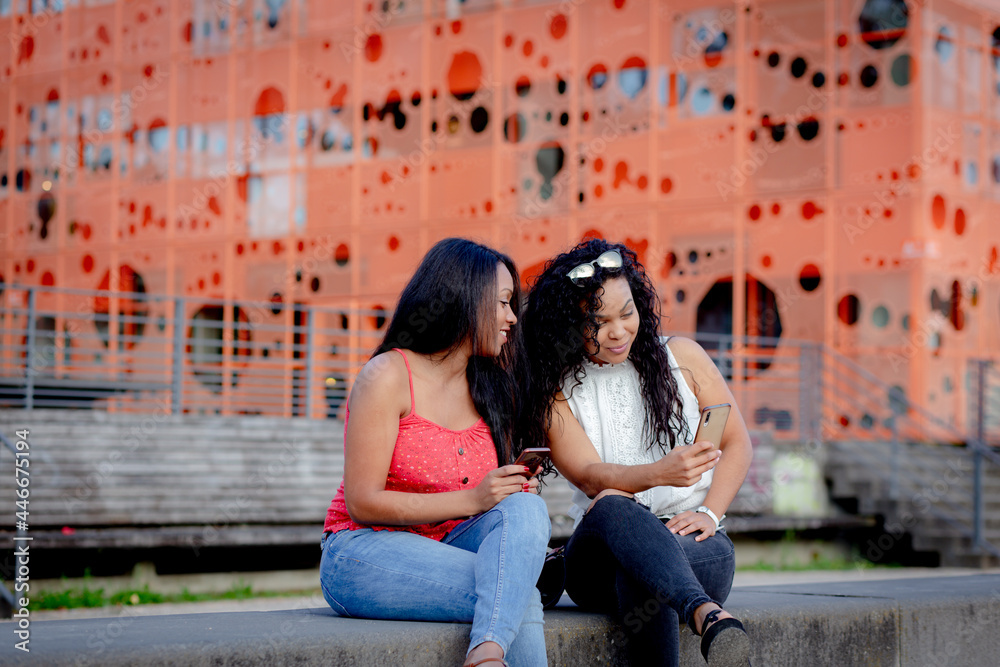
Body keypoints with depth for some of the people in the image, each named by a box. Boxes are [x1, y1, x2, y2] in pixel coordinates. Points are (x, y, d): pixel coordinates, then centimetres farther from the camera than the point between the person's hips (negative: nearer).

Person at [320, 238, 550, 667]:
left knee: (525, 509, -28)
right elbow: (363, 503, -15)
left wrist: (516, 487, -6)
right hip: (364, 553, -6)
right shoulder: (388, 375, -10)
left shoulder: (488, 388, 12)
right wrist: (471, 499, -20)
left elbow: (496, 499, 19)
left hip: (441, 550, 6)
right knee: (518, 596, -29)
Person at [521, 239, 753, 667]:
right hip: (601, 559, -1)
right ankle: (709, 616, -61)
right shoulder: (555, 389, 5)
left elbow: (737, 443, 11)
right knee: (612, 506, -39)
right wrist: (661, 473, -31)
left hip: (694, 545, 1)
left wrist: (709, 513, -8)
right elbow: (590, 476, -10)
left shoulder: (681, 357, 10)